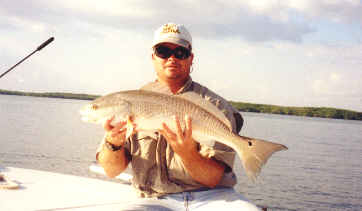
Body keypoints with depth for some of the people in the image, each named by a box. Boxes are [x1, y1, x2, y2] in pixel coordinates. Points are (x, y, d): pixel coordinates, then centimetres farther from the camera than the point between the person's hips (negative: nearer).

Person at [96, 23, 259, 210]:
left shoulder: (215, 106, 1)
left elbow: (212, 179, -6)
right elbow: (112, 171, 4)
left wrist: (186, 152, -25)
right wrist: (113, 143, -17)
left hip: (211, 196, 0)